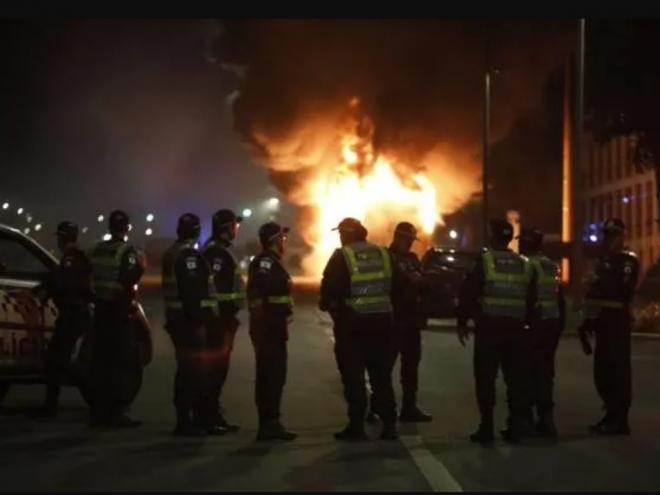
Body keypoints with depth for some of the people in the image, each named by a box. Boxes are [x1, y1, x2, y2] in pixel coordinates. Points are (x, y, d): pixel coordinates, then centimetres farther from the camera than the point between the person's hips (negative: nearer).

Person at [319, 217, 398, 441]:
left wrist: (326, 304, 6)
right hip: (382, 321, 5)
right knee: (381, 376, 12)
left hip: (351, 323, -5)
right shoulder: (384, 254, 8)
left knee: (353, 377, 2)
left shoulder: (341, 257, -7)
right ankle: (389, 425, 11)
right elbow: (395, 286, 12)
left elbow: (329, 288, -12)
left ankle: (356, 427, 1)